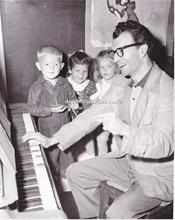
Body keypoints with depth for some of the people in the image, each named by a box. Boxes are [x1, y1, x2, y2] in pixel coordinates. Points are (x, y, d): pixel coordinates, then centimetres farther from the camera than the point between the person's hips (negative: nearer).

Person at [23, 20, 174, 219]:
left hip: (159, 175, -6)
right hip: (128, 160, 7)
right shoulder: (122, 86, 0)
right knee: (75, 172, 7)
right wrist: (52, 140, -5)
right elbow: (93, 114, 0)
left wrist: (124, 129, -48)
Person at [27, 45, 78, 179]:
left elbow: (72, 97, 12)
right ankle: (52, 175, 34)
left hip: (65, 125, 4)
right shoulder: (37, 88, -16)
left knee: (67, 150, 20)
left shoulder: (65, 84, -4)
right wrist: (51, 109, -27)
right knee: (51, 153, 11)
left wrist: (73, 104, -11)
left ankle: (67, 172, 43)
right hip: (48, 129, -4)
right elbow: (32, 108, -17)